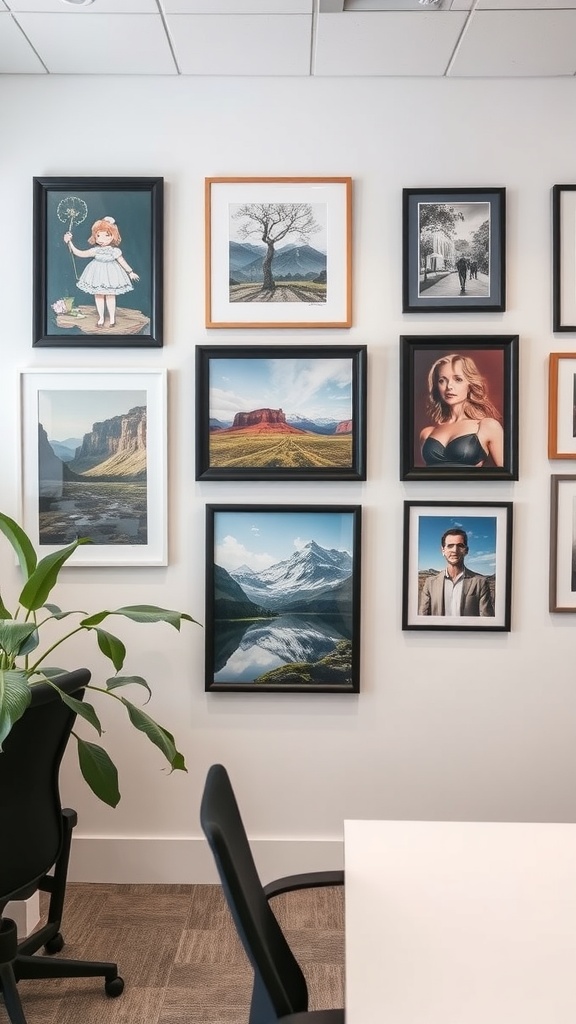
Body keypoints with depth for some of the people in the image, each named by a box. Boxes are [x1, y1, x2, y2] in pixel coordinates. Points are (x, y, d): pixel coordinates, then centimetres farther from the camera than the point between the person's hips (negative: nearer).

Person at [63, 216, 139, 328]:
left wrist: (130, 272, 6)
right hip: (98, 274, 2)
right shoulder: (95, 250, -10)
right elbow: (79, 253, -6)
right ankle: (101, 318, 20)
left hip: (110, 273, -2)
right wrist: (70, 243, -11)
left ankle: (112, 318, 18)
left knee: (110, 296, 4)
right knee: (98, 296, 7)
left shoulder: (115, 251, -12)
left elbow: (123, 262, 0)